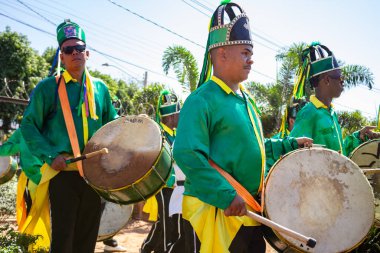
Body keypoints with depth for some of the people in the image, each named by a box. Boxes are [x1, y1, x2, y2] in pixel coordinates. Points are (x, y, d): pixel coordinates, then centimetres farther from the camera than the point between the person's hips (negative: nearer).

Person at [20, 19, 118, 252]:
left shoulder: (100, 88, 10)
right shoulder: (49, 87, -2)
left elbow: (112, 123, 18)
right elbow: (29, 126, -4)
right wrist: (51, 155, -15)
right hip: (63, 172, -4)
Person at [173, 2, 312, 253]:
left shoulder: (246, 100, 12)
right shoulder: (202, 100, -16)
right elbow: (187, 155, -26)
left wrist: (291, 144, 16)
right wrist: (227, 196, -27)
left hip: (249, 210, 9)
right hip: (213, 213, -9)